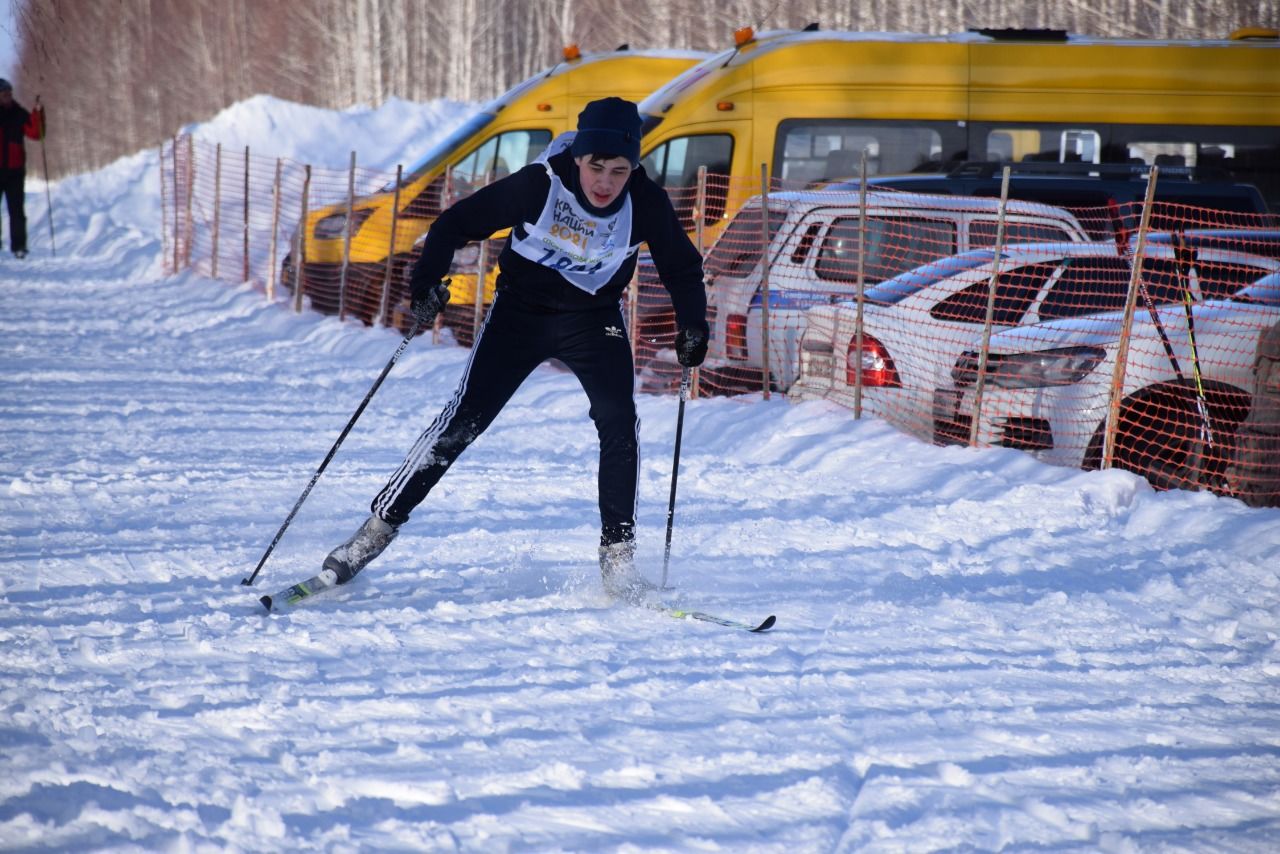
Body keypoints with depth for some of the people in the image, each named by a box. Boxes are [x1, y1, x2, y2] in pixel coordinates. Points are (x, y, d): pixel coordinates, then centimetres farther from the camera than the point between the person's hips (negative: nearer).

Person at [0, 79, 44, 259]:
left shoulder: (19, 114, 6)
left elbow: (35, 133, -4)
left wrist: (38, 114, -15)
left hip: (15, 170, 1)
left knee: (16, 210, 0)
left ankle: (18, 246, 1)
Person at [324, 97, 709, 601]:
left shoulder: (646, 203, -18)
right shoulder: (538, 185, -23)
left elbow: (682, 267, -4)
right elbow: (458, 223, -14)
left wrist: (693, 326, -19)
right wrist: (427, 280, -27)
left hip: (593, 319, 2)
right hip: (522, 308, -1)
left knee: (619, 424, -17)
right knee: (463, 420, -9)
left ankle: (618, 555, -5)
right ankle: (380, 526, 0)